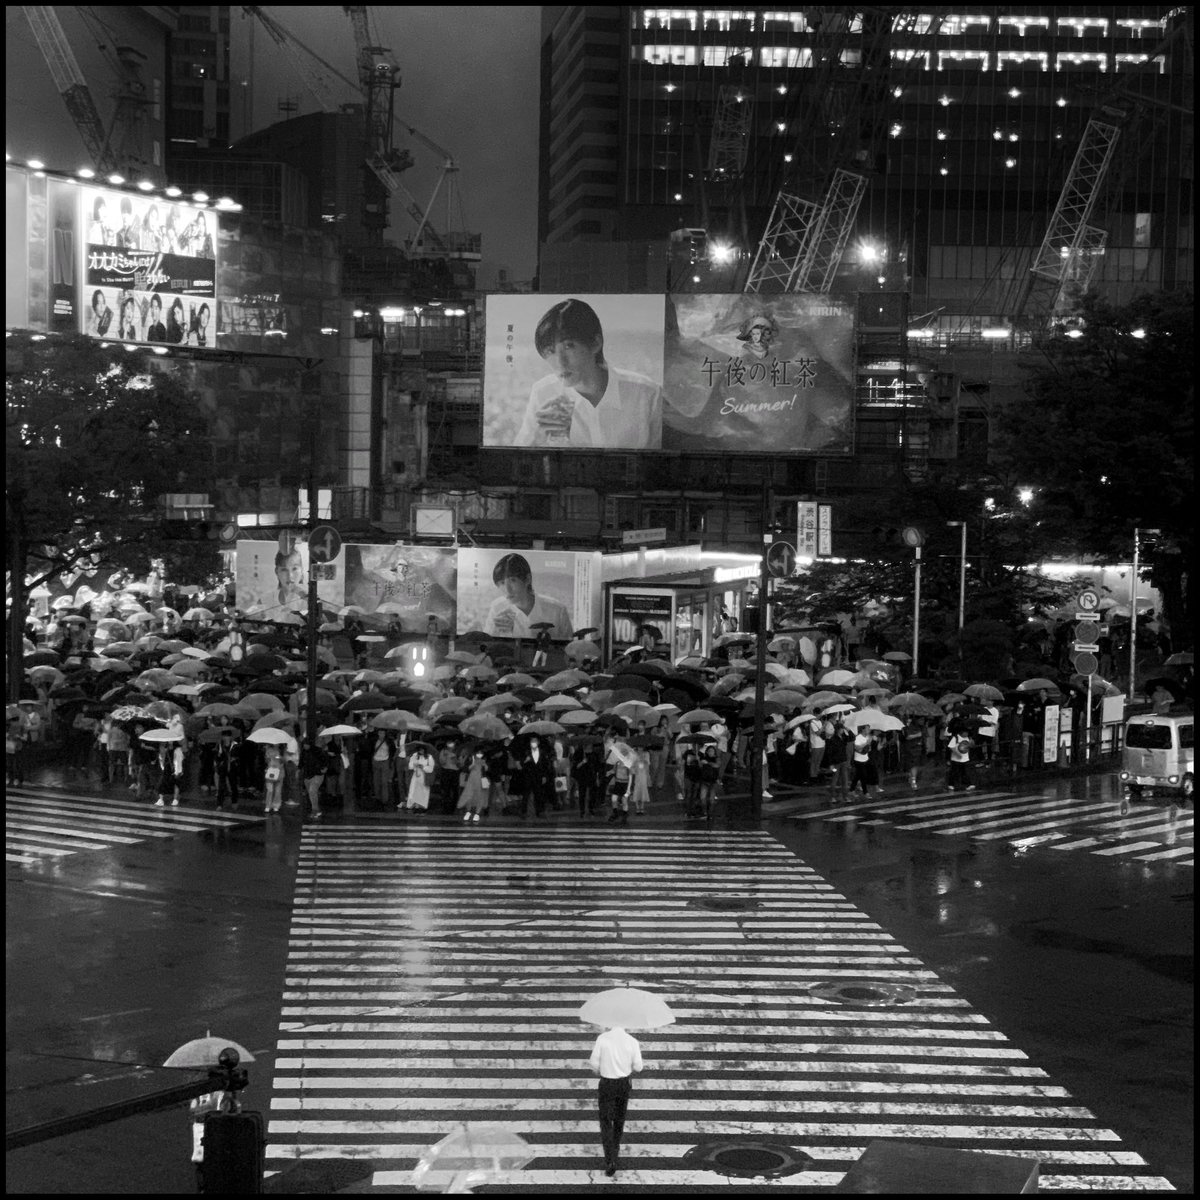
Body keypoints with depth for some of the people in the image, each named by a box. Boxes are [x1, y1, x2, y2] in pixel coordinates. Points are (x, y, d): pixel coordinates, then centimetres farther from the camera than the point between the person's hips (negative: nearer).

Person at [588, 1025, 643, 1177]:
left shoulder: (602, 1039, -17)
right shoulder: (632, 1041, -13)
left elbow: (594, 1062, -11)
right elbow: (638, 1067, -6)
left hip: (607, 1083, -3)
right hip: (625, 1083, 3)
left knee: (606, 1121, 5)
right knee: (619, 1119, 24)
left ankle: (610, 1161, -6)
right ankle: (615, 1149, 44)